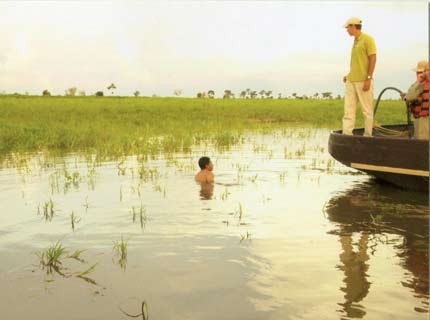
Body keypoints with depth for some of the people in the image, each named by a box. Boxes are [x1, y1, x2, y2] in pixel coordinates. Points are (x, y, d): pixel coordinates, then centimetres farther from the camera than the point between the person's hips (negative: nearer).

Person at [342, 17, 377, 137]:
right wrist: (349, 75, 14)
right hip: (351, 81, 8)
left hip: (363, 81, -8)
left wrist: (368, 79, -19)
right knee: (348, 109, -1)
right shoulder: (355, 41, 17)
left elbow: (373, 59, -13)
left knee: (367, 110, 1)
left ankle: (368, 137, 9)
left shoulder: (368, 39, -7)